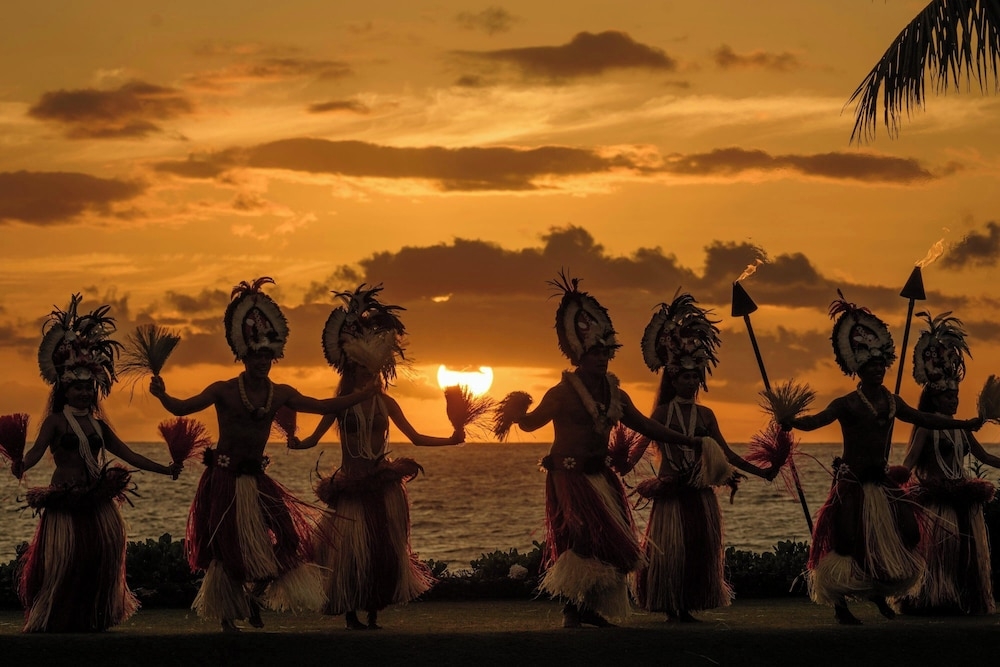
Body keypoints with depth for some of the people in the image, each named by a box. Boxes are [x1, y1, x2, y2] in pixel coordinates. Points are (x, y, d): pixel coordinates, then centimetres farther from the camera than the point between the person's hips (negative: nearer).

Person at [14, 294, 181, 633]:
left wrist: (164, 469, 14)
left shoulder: (98, 424, 14)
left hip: (98, 503, 5)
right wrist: (21, 466, -41)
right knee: (64, 565, -6)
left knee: (101, 562, 1)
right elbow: (37, 450, -18)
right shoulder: (56, 421, -2)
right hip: (65, 504, -5)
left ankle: (91, 622, 11)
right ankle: (51, 625, 4)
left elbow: (128, 454, 17)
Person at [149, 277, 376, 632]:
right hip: (223, 479, -4)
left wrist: (362, 395, 4)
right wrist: (162, 395, -30)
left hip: (256, 479, 4)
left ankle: (255, 597, 16)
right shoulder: (224, 391, -8)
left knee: (283, 537, -7)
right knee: (228, 549, 0)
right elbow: (182, 408, -10)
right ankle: (228, 616, 15)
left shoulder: (280, 394, 4)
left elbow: (321, 406, 9)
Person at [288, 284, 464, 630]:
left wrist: (449, 439, 0)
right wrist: (293, 442, -20)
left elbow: (416, 437, 10)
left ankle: (374, 615, 12)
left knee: (384, 550, 1)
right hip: (351, 488, -2)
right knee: (350, 550, -4)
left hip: (383, 487, 2)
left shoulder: (386, 403, 5)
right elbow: (311, 440, 0)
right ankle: (351, 615, 9)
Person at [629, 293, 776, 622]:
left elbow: (727, 454, 12)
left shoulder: (705, 414, 10)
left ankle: (689, 605, 9)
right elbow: (640, 448, -8)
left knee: (700, 548, 2)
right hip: (670, 492, -4)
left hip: (700, 493, 4)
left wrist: (762, 472, 7)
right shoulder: (663, 413, -1)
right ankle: (671, 606, 4)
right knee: (670, 549, -5)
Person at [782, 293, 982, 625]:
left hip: (883, 483, 6)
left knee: (893, 543, 5)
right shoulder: (847, 404, -11)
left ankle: (879, 594, 24)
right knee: (850, 545, -6)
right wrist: (790, 422, -47)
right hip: (852, 484, -6)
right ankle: (840, 606, 5)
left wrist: (965, 424, 23)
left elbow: (924, 419, 20)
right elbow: (816, 420, -25)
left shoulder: (893, 403, 7)